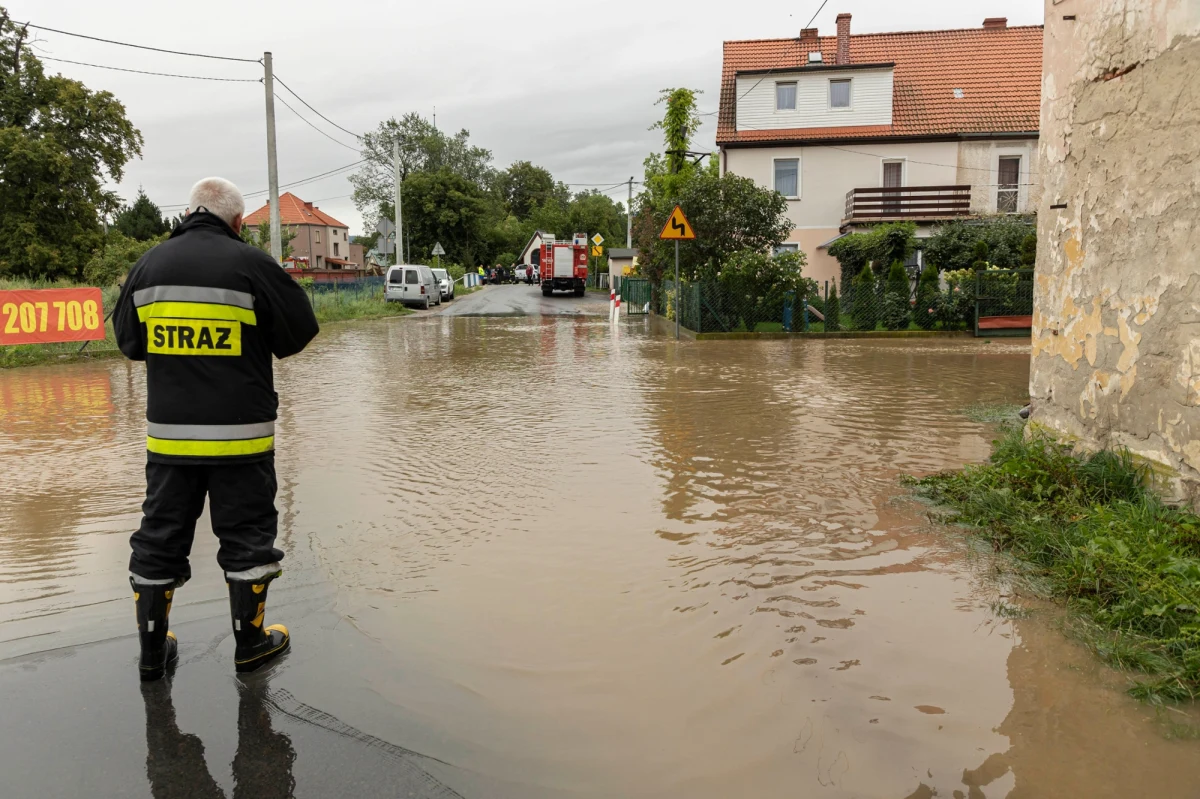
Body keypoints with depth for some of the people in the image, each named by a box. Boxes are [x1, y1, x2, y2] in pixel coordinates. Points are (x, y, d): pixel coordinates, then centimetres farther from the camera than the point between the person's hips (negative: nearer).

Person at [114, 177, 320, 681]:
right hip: (239, 432, -4)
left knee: (160, 536, 13)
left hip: (168, 433, 4)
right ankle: (251, 643, 18)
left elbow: (129, 342, 15)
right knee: (246, 535, 8)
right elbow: (300, 331, -2)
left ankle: (153, 651, 21)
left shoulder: (148, 266, 6)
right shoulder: (251, 264, -9)